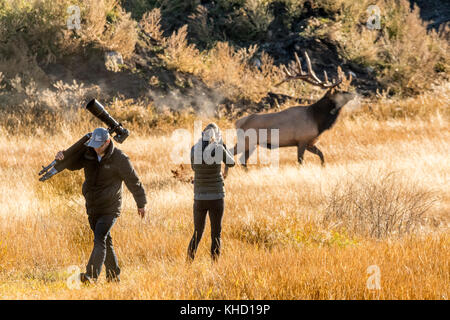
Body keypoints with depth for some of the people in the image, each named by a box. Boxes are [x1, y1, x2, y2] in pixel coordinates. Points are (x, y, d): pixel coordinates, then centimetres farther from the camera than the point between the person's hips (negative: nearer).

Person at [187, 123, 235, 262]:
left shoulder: (194, 149, -4)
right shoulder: (218, 149, -11)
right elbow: (231, 163, 8)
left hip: (199, 197, 2)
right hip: (217, 197, -2)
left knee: (197, 232, 15)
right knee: (216, 234, 8)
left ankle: (189, 262, 6)